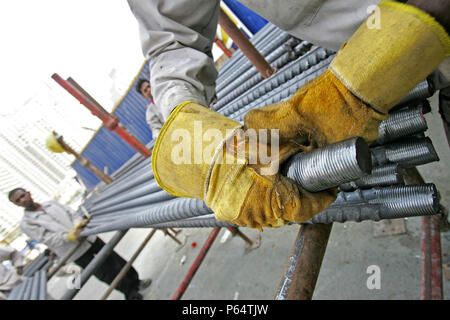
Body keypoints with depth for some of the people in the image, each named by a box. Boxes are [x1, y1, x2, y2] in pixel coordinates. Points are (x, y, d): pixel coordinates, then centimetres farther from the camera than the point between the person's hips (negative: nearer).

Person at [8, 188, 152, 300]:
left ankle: (135, 282, 26)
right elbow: (48, 239, -12)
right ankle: (130, 293, 18)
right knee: (106, 275, 1)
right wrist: (70, 236, -26)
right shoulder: (26, 223, -1)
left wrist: (78, 223, -16)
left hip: (87, 237, 4)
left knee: (114, 259, 8)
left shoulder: (51, 203, 12)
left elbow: (71, 212, 5)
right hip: (76, 253, -4)